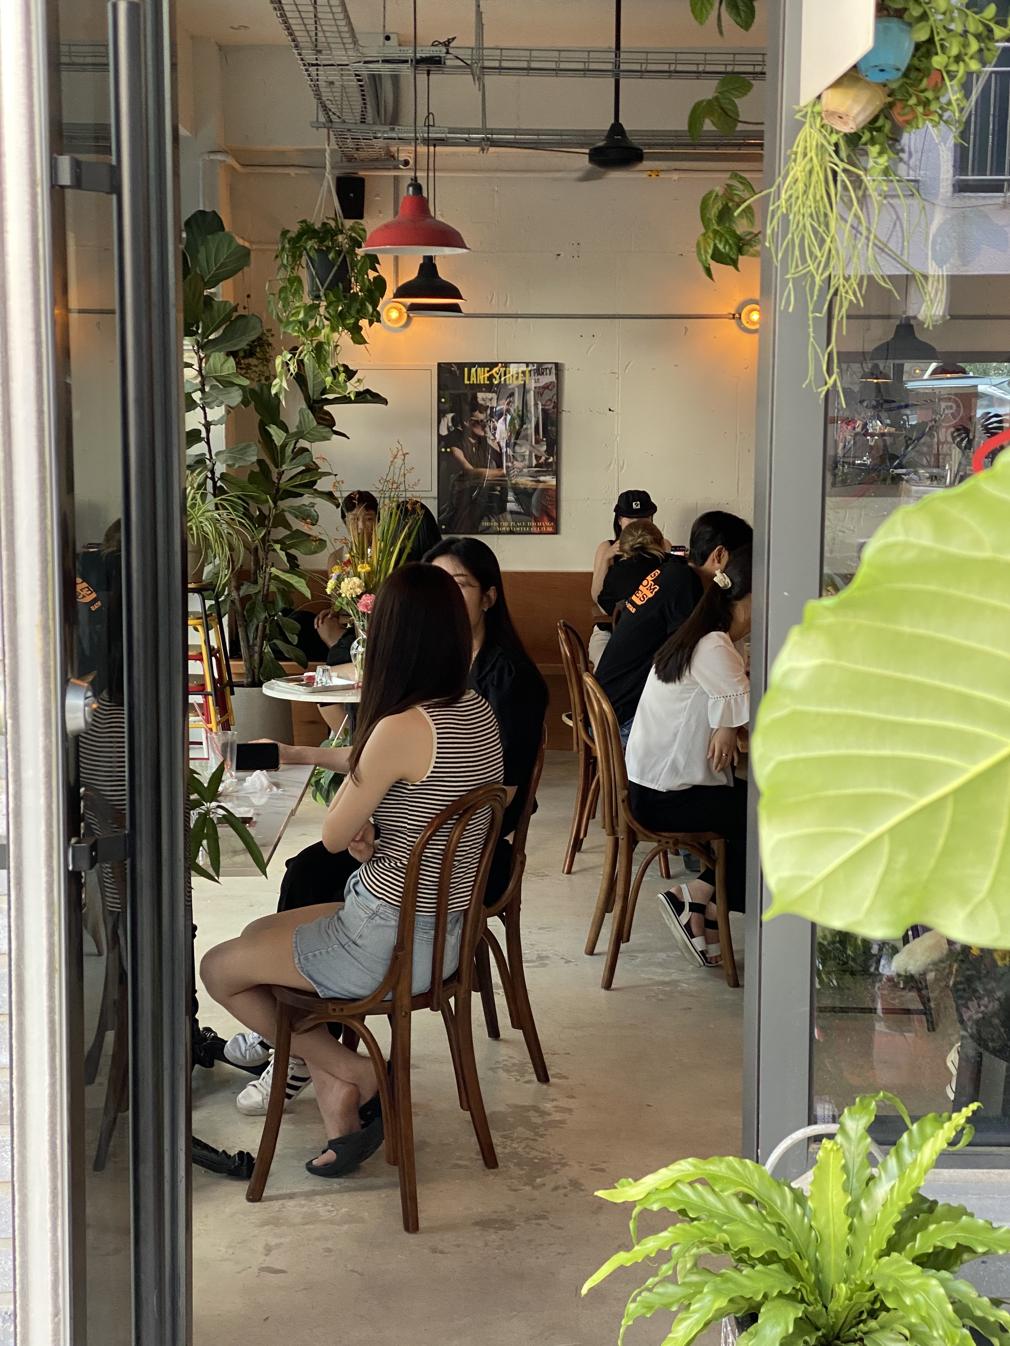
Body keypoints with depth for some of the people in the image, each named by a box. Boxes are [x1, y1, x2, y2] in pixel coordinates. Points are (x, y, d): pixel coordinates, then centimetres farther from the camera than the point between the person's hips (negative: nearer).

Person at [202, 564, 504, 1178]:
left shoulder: (402, 729, -26)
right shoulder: (479, 713, 0)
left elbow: (333, 837, -14)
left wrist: (356, 783, 0)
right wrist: (373, 837, 0)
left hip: (390, 942, -9)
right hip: (446, 929, 9)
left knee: (219, 969, 11)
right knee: (259, 934, 25)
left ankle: (352, 1073, 14)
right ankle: (338, 1099, 17)